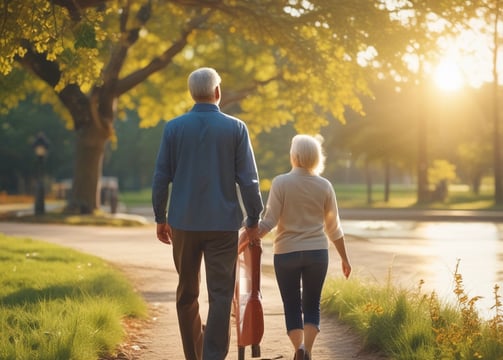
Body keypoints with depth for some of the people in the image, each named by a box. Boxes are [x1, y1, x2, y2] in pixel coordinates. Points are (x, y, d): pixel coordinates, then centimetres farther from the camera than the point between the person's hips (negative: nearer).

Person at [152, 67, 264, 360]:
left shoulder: (174, 128, 0)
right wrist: (253, 219, 5)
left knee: (187, 293, 14)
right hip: (223, 223, -2)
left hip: (184, 223, 2)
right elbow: (248, 179, -4)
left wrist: (160, 218, 11)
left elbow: (161, 177, 2)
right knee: (221, 295, -1)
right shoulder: (236, 128, -3)